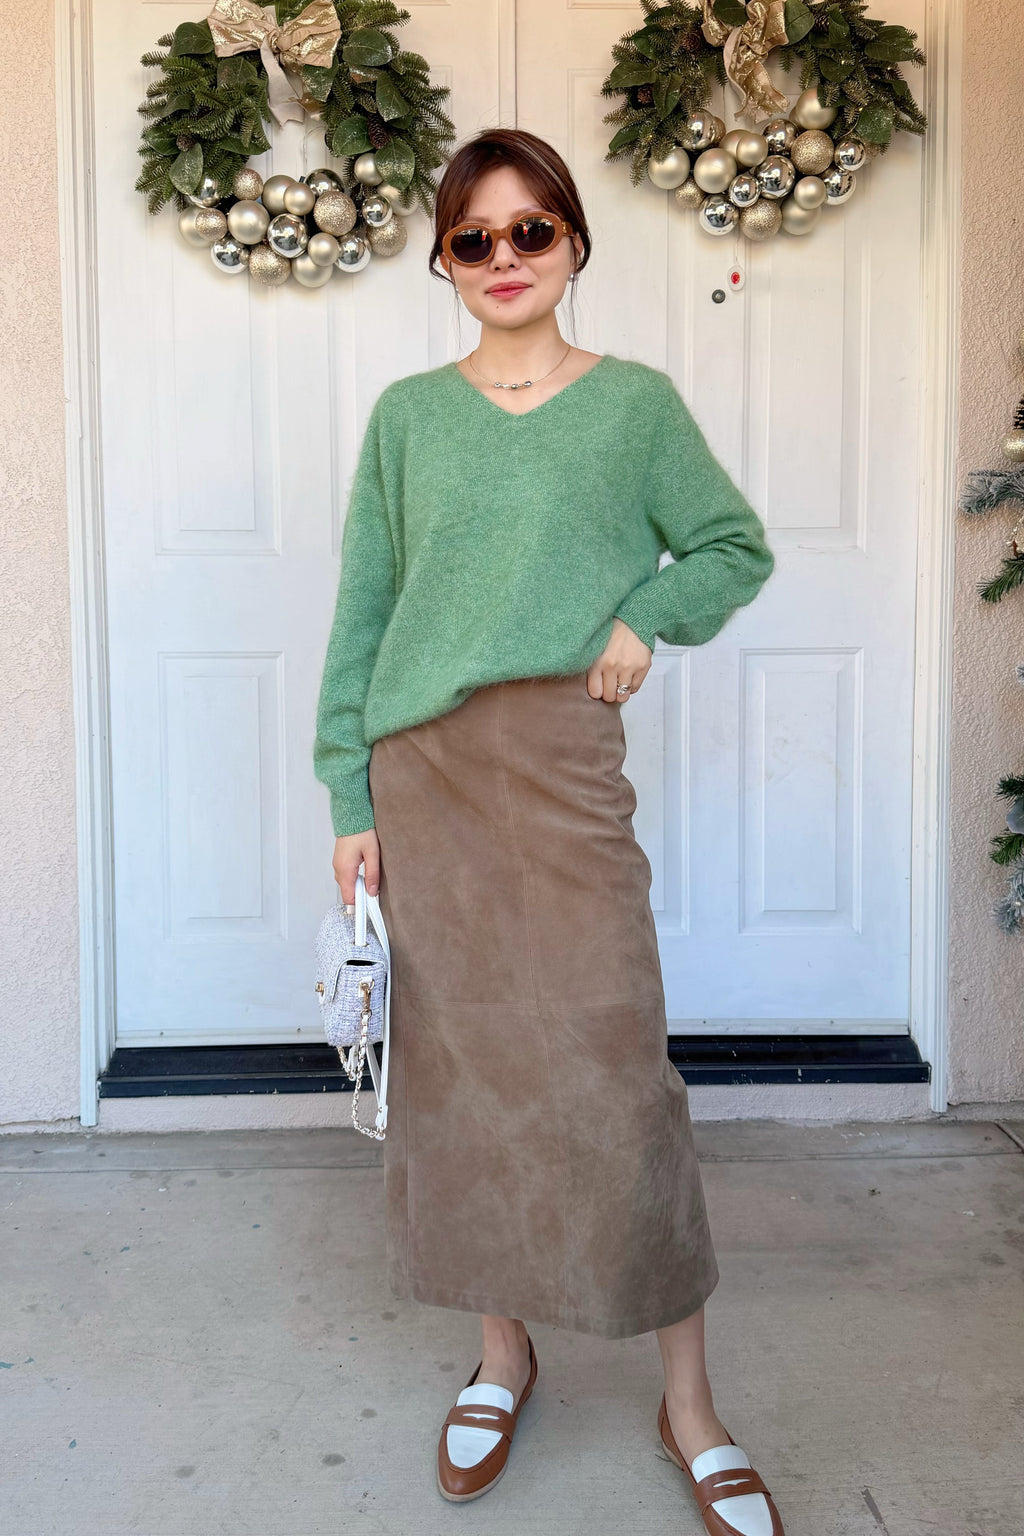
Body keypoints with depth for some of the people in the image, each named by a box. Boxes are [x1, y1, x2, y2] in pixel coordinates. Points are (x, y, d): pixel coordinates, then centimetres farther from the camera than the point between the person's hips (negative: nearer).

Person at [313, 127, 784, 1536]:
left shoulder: (636, 401, 6)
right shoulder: (408, 414, 9)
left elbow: (736, 547, 15)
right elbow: (361, 615, 8)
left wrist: (647, 614, -5)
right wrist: (352, 798, 2)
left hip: (562, 761, -2)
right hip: (419, 769, 2)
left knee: (614, 1070, -5)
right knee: (459, 1062, 8)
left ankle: (689, 1400, 12)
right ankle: (503, 1351, 27)